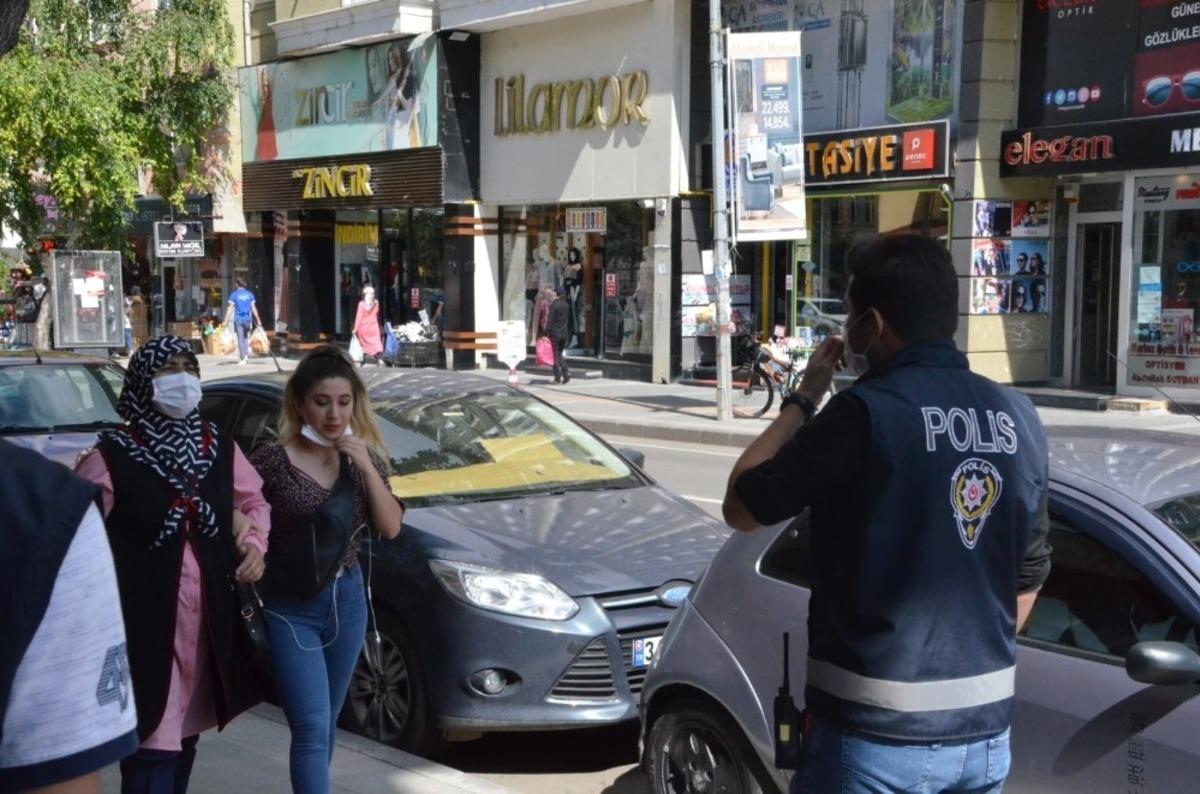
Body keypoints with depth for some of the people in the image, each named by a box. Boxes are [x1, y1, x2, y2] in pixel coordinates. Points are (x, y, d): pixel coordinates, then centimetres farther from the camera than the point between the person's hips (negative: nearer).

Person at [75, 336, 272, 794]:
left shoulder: (220, 448, 7)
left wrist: (254, 542, 3)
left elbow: (253, 500, 22)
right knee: (153, 750, -10)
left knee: (185, 737, 20)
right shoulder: (111, 456, -10)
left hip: (209, 621, 6)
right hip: (144, 623, -6)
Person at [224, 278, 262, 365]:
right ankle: (246, 353, 7)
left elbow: (230, 308, -7)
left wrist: (226, 320, -7)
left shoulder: (234, 295, -3)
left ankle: (242, 358, -3)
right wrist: (258, 320, 12)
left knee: (240, 339, 0)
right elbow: (253, 308, 6)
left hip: (238, 319, -2)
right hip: (248, 319, 2)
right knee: (245, 337, 18)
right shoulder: (249, 294, 5)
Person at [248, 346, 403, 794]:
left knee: (326, 724, 16)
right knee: (312, 728, -11)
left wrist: (367, 467, -14)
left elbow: (390, 528, -5)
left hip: (347, 601, 5)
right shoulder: (272, 460, -11)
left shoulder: (363, 460, 3)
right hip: (290, 608, -5)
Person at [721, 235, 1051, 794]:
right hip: (986, 730, 6)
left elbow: (741, 507, -7)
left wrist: (804, 398, 2)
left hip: (877, 732, -6)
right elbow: (1029, 577, 14)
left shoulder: (867, 413, -16)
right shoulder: (1018, 419, 4)